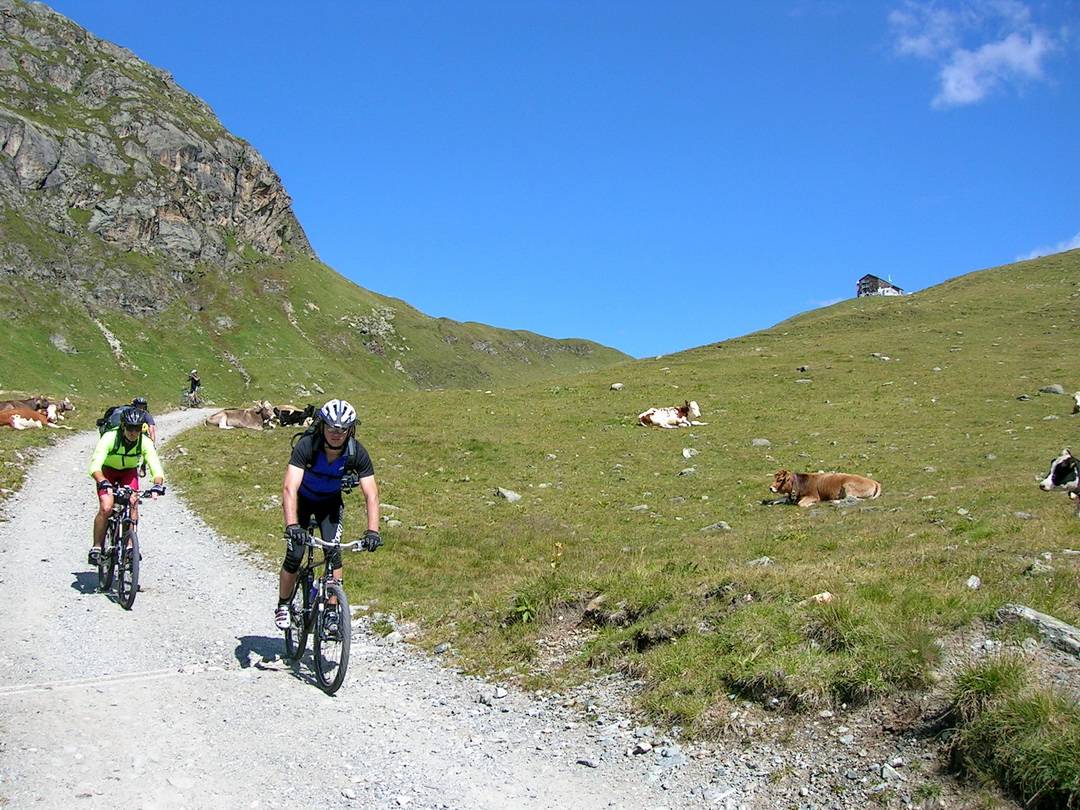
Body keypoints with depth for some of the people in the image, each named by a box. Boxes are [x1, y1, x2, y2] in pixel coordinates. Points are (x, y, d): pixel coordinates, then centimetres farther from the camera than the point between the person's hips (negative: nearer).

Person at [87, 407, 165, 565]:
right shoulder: (109, 438, -33)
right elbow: (95, 467, -42)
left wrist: (157, 486, -52)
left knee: (133, 503, -22)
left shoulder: (145, 442, -26)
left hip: (129, 471, 2)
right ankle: (96, 548, -6)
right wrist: (104, 484, -59)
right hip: (107, 471, -2)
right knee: (106, 508, -21)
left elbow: (157, 469, -32)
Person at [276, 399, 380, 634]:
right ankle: (283, 606, 14)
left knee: (333, 552, -16)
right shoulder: (306, 446, -34)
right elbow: (290, 487, -43)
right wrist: (292, 525, -56)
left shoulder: (357, 453, -27)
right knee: (294, 555, -10)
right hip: (302, 499, -2)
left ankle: (332, 611, -5)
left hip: (330, 502, 2)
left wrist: (372, 531, -43)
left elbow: (371, 494, -29)